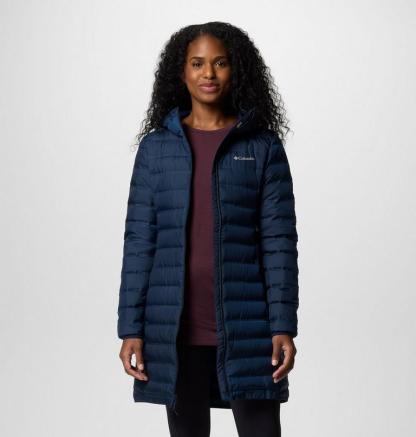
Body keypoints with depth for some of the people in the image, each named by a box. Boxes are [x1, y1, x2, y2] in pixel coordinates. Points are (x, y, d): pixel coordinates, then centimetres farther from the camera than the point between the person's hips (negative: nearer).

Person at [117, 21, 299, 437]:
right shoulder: (156, 146, 6)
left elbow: (279, 241, -2)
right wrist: (131, 328, -3)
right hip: (175, 326, 2)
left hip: (245, 324, -1)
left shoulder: (264, 146, 2)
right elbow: (139, 240, 3)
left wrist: (284, 327, -10)